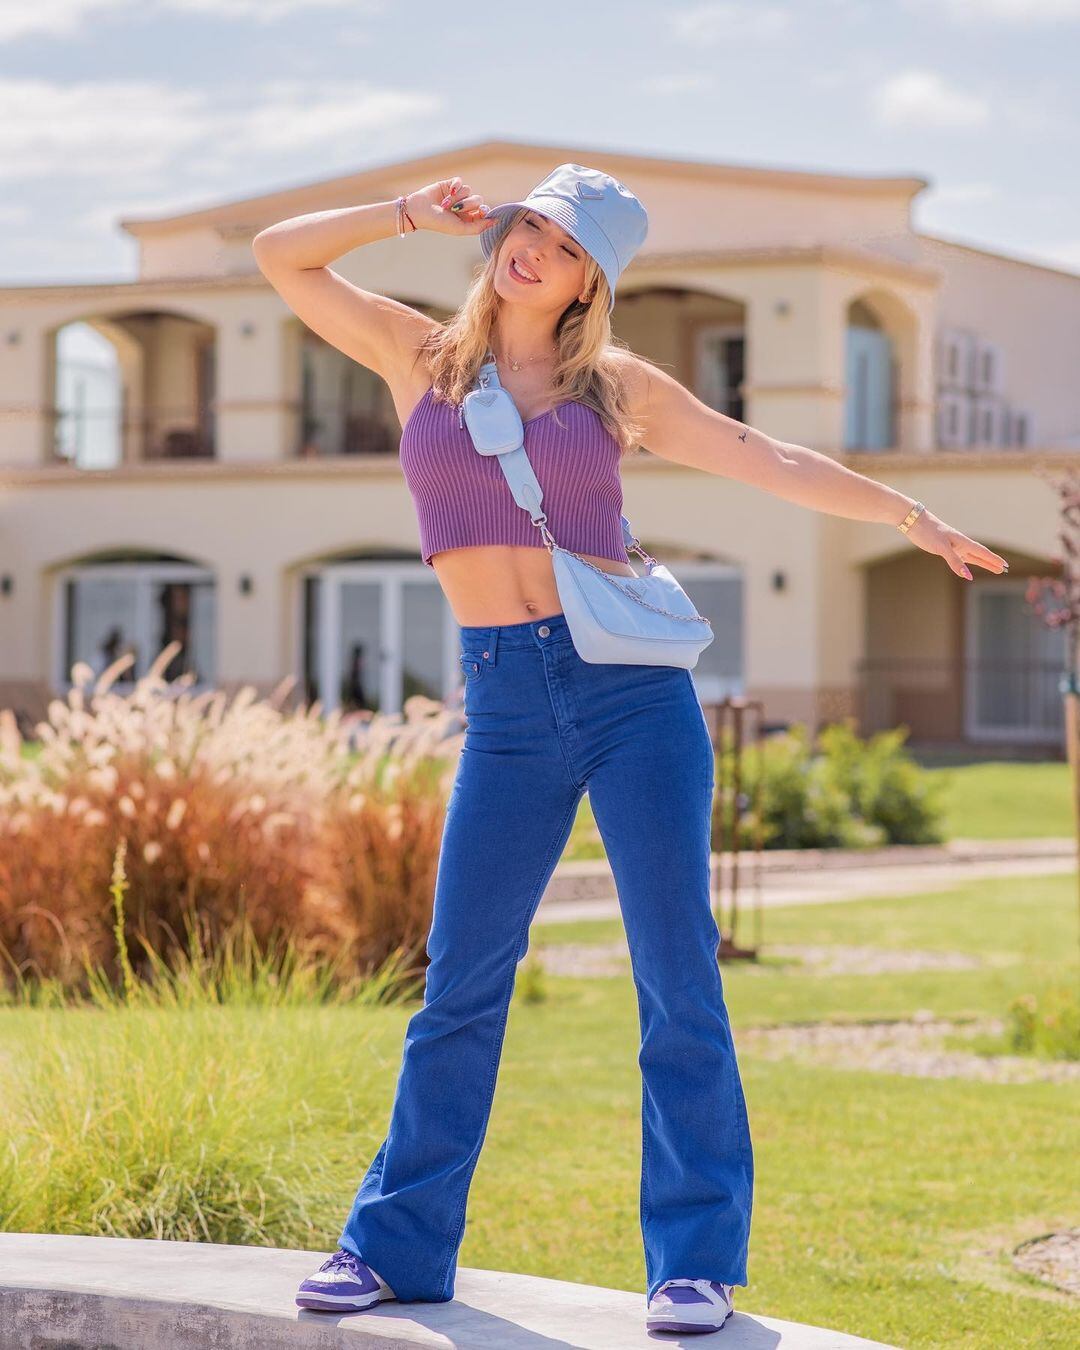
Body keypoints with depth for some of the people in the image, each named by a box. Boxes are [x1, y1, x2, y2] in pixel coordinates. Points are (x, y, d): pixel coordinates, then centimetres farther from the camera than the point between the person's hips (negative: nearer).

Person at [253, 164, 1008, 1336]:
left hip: (630, 682, 0)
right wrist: (411, 214, 4)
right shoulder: (419, 355, 11)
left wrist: (907, 514, 4)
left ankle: (695, 1260, 5)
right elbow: (281, 256, 10)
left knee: (677, 977, -2)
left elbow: (763, 460, 9)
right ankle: (399, 1245, 15)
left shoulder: (616, 385, 9)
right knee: (462, 981, 4)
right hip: (506, 703, 1)